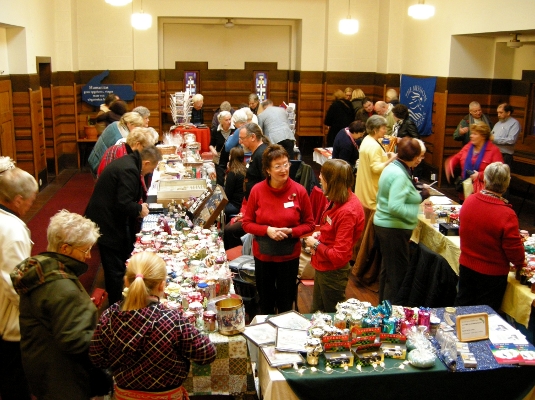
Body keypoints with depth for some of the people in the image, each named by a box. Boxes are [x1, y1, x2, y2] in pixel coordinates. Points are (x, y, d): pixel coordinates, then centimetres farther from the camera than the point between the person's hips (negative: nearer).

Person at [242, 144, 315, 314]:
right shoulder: (257, 190, -12)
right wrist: (267, 230, -21)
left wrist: (291, 232, -22)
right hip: (263, 255, 1)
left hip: (289, 256, 0)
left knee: (286, 302, 18)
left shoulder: (299, 191, -12)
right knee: (265, 301, 21)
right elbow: (246, 223, -5)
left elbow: (309, 224, -4)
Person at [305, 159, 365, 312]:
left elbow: (339, 256, -28)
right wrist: (320, 235, -1)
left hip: (333, 272, -9)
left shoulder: (347, 212, -30)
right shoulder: (338, 201, -3)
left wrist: (316, 245, -16)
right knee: (317, 312, 26)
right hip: (322, 267, 9)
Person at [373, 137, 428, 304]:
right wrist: (416, 209, -16)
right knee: (398, 273, 0)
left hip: (383, 224, 10)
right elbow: (395, 207, -30)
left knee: (387, 268, 22)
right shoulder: (400, 175, -22)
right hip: (394, 229, -10)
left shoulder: (391, 168, 7)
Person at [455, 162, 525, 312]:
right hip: (493, 273, -5)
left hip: (466, 266, 5)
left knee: (462, 306, 22)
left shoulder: (468, 201, -10)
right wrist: (520, 263, 3)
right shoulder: (507, 215, -26)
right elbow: (514, 249, -19)